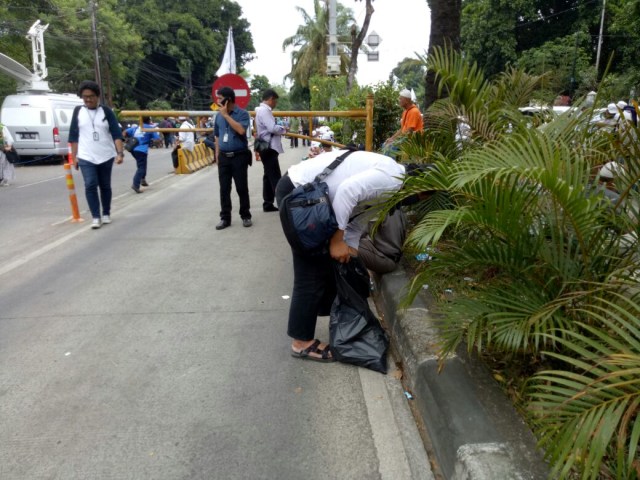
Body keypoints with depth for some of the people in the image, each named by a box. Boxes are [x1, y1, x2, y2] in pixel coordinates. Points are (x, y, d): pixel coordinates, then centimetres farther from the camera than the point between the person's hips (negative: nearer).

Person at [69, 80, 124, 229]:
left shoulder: (106, 111, -1)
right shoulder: (78, 111, 3)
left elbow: (116, 133, -7)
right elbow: (73, 136, 6)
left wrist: (120, 152, -19)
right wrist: (74, 156, 3)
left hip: (106, 156, 0)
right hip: (86, 157, 0)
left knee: (105, 186, 10)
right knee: (90, 185, -11)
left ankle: (106, 214, 24)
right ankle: (96, 217, -6)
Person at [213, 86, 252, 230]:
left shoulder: (243, 113, -6)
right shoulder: (218, 115, 8)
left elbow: (241, 130, -24)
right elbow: (217, 136, 16)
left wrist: (226, 115, -18)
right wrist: (217, 154, 12)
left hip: (239, 156, -4)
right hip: (223, 157, 4)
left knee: (242, 188, 3)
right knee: (224, 189, 6)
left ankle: (246, 216, 16)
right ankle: (225, 218, 14)